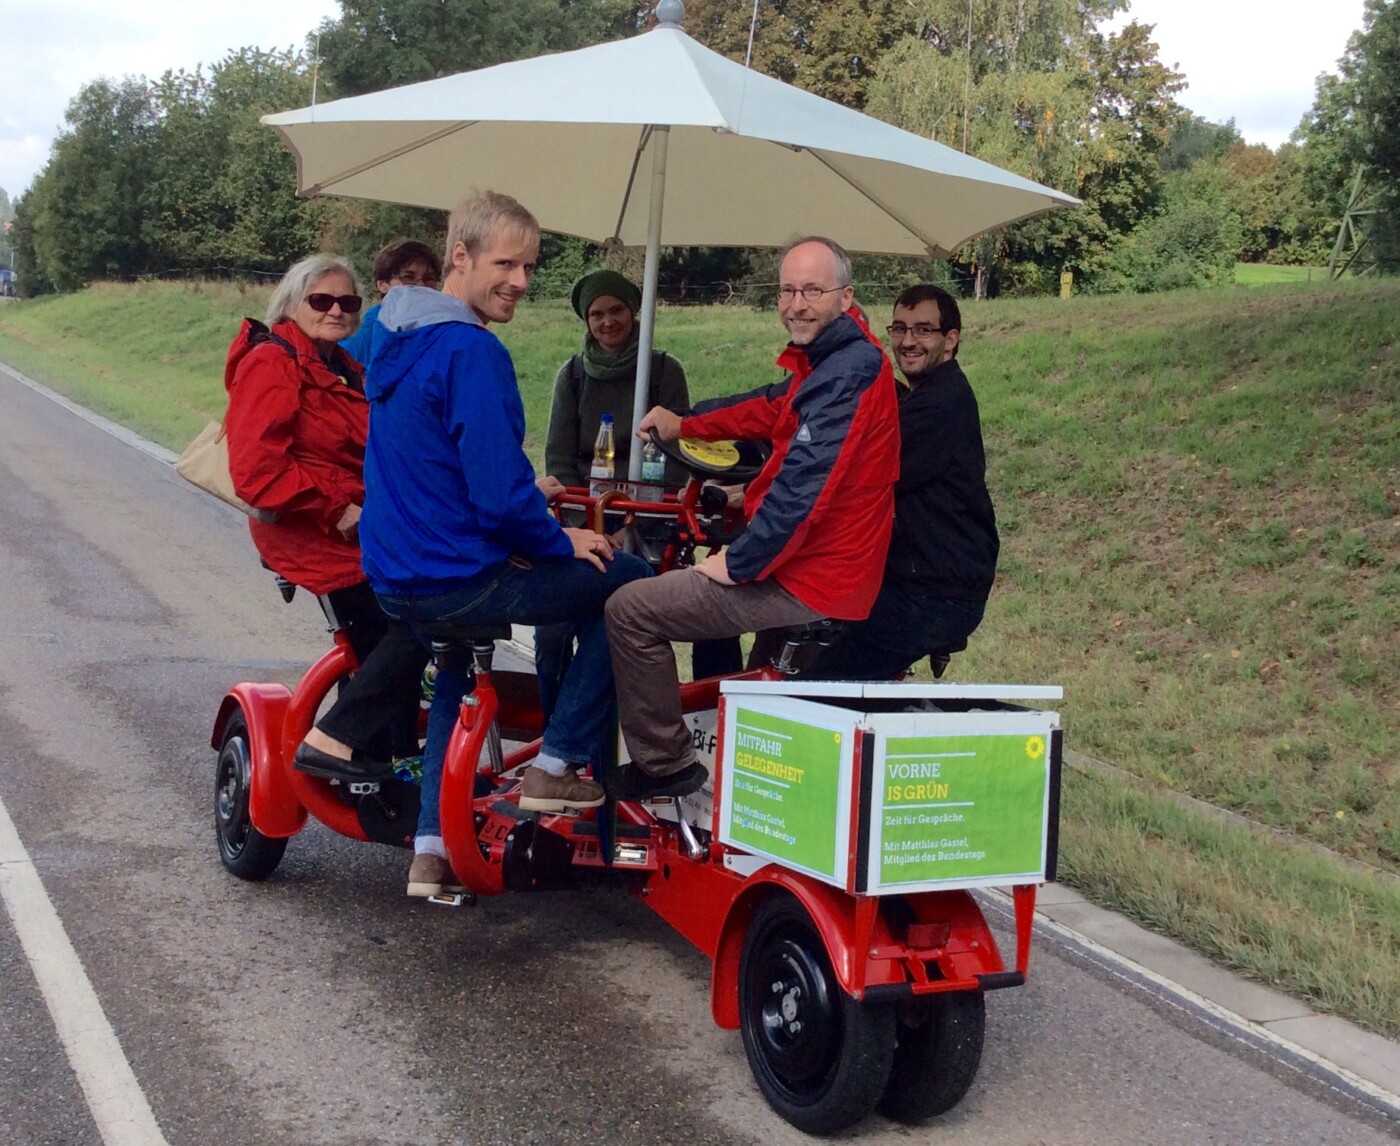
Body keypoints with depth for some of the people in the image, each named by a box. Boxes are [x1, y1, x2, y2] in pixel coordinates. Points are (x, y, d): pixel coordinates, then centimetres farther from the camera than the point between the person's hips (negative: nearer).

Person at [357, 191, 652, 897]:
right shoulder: (470, 350, -19)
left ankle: (432, 846, 33)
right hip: (455, 581, -10)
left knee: (459, 669, 37)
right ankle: (558, 766, 10)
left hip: (392, 574, 10)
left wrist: (522, 524, 17)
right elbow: (500, 491, -24)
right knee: (628, 580, 3)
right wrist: (558, 542, -6)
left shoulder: (395, 337, 11)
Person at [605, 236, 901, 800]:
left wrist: (740, 562, -20)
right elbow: (772, 409, 27)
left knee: (630, 610, -12)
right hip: (833, 568, 11)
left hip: (808, 584, -11)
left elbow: (804, 483, -28)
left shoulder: (847, 370, -22)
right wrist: (685, 425, 26)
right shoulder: (835, 358, 11)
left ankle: (663, 764, 1)